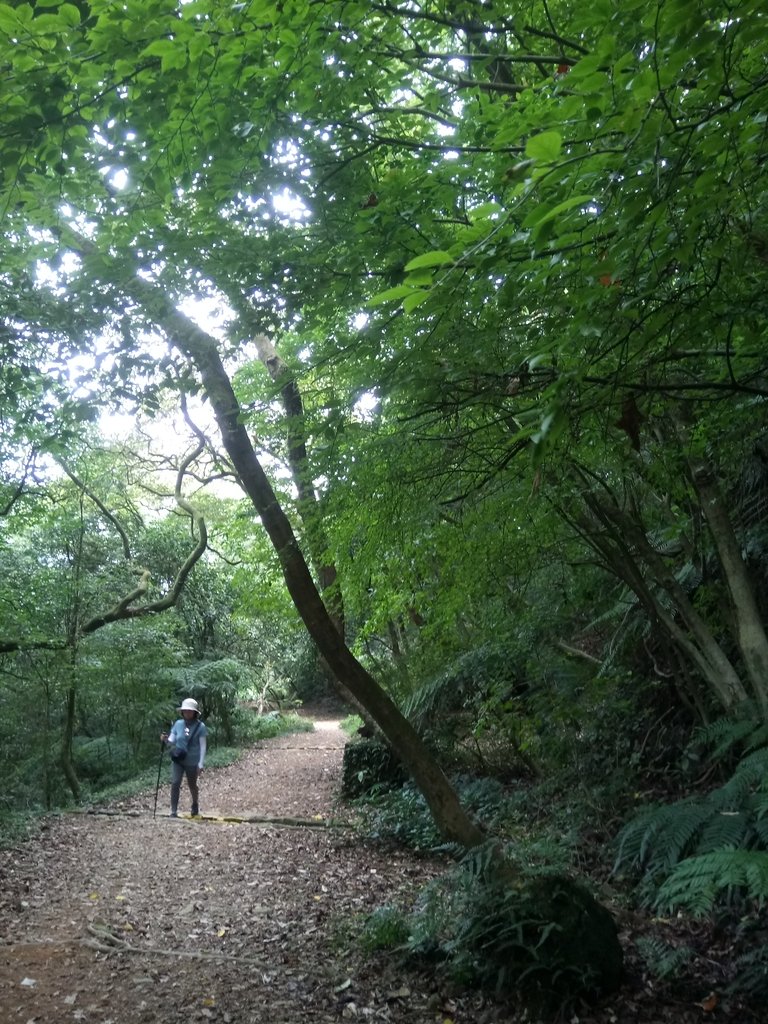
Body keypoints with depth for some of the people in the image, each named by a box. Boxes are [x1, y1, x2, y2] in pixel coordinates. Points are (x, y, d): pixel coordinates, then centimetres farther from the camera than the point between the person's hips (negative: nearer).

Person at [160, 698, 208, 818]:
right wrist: (166, 740, -18)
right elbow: (172, 742, 5)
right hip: (177, 759, 2)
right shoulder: (178, 724, 1)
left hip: (192, 761, -2)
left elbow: (203, 746, -8)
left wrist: (201, 764, -12)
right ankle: (173, 811, -5)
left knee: (192, 785, 13)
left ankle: (195, 807, 39)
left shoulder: (200, 727, -9)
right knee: (175, 783, -14)